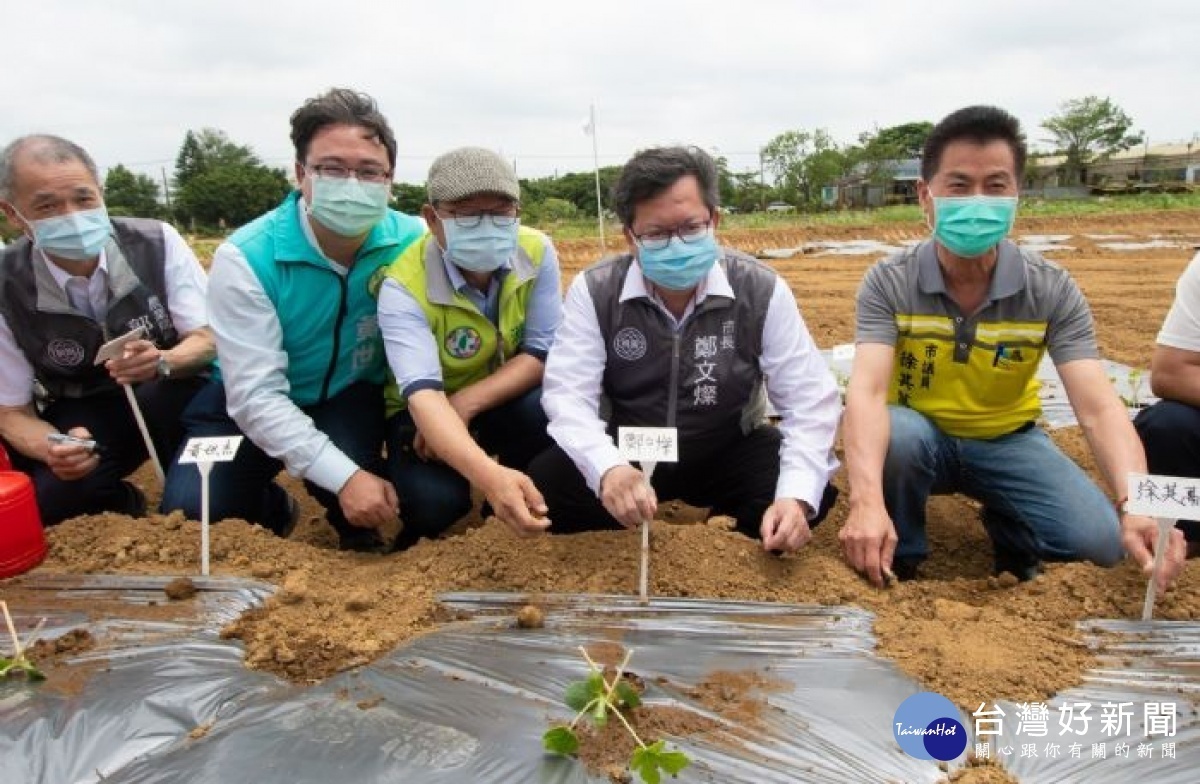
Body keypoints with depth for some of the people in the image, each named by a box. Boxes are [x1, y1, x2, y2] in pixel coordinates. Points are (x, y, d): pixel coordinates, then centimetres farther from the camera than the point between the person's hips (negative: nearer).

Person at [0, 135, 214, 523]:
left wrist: (162, 362, -37)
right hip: (84, 420, 2)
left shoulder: (158, 242, -16)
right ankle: (119, 506, 8)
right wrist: (53, 449, -30)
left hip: (176, 398, -1)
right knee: (43, 506, -26)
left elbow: (209, 339, -13)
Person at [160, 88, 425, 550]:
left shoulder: (412, 243, -17)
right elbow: (257, 395, -27)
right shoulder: (245, 257, -23)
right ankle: (273, 509, 18)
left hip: (352, 398, 0)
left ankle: (358, 529, 8)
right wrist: (345, 477, -36)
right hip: (250, 406, 0)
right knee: (190, 509, -16)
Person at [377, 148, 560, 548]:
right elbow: (423, 394, -40)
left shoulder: (537, 252, -18)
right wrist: (489, 476, -59)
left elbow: (543, 355, -15)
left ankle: (528, 509, 0)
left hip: (506, 397, 3)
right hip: (427, 407, -2)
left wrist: (465, 403, -30)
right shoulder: (404, 287, -27)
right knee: (434, 502, -30)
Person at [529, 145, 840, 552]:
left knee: (816, 492, -26)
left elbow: (810, 400, -17)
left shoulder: (762, 290, -15)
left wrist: (797, 495, -36)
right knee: (546, 484, -26)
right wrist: (607, 469, -45)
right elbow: (569, 394, -22)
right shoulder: (593, 291, -14)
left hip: (728, 453, 1)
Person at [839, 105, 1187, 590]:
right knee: (893, 434, -36)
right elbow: (866, 392, -33)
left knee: (1098, 540, -21)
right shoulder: (888, 283, -20)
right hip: (921, 435, -1)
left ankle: (1009, 534, 15)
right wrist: (867, 501, -51)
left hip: (1007, 440, 2)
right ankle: (899, 562, -7)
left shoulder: (1052, 291, -15)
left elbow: (1098, 408, -23)